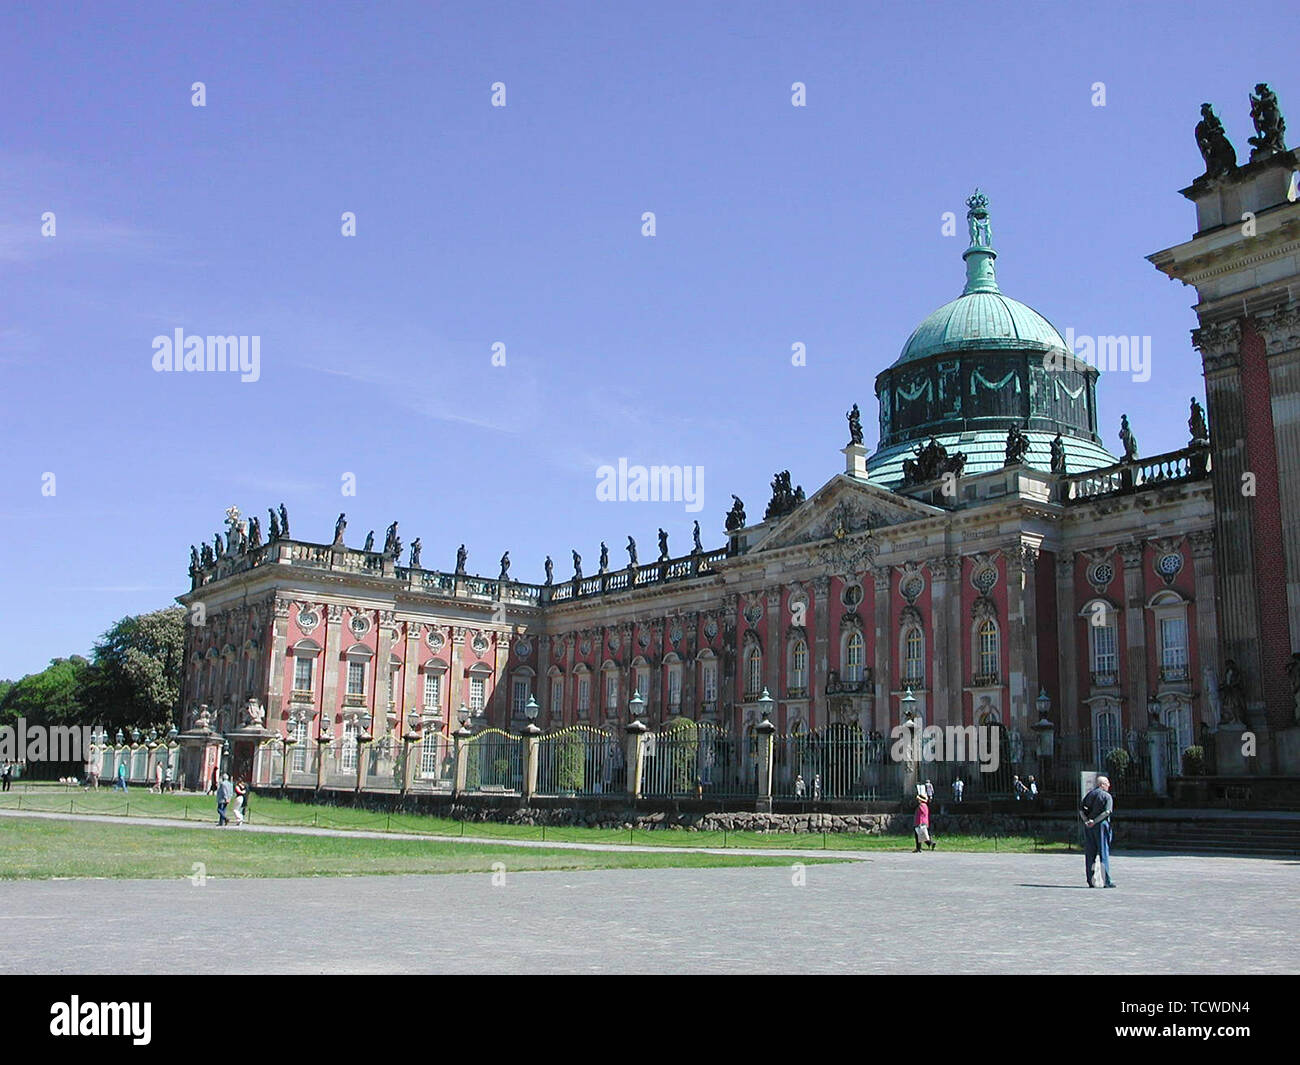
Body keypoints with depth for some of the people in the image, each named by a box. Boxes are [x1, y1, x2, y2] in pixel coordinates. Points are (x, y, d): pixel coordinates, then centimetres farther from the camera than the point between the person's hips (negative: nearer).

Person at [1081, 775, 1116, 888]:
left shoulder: (1089, 794, 14)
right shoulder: (1107, 796, -2)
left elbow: (1081, 809, 6)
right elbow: (1107, 812, -16)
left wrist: (1086, 820, -5)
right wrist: (1095, 821, -17)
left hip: (1088, 826, 5)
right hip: (1101, 825, -5)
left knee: (1089, 854, 8)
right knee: (1104, 853, -1)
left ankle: (1090, 881, 9)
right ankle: (1107, 881, -3)